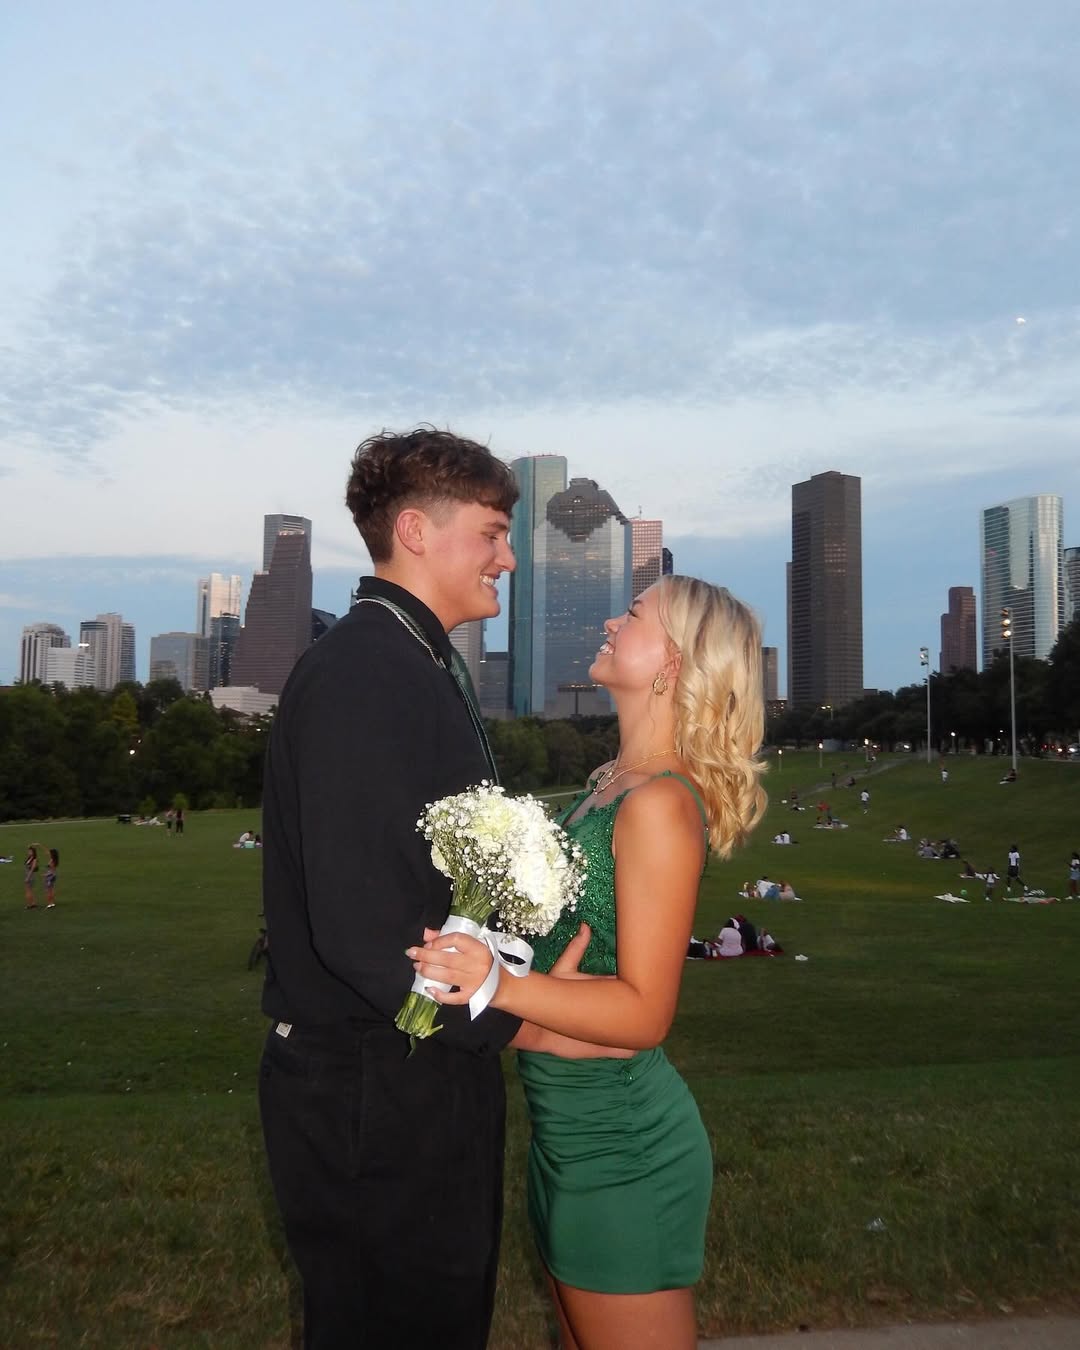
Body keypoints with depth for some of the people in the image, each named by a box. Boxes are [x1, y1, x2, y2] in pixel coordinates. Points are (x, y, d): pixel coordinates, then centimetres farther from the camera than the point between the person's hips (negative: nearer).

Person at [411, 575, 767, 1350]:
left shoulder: (661, 804, -22)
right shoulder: (610, 785, 6)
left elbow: (644, 1011, -22)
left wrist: (500, 985, -34)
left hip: (618, 1142, -9)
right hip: (575, 1129, 9)